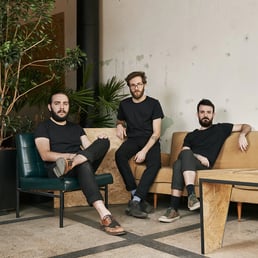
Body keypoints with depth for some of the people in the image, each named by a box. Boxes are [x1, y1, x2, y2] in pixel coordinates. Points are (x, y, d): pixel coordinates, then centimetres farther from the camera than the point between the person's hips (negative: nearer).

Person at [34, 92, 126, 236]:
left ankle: (70, 164, -46)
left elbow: (90, 148, 13)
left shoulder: (76, 128, 28)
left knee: (104, 141, -21)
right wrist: (72, 155, -18)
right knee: (84, 163, -40)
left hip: (85, 166, 5)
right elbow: (45, 155, -6)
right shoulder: (44, 128, 11)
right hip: (56, 170, -5)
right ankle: (104, 215, -57)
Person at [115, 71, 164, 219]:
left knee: (155, 163, -35)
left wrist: (144, 151, -19)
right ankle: (138, 197, -31)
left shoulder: (153, 104, 2)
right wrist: (120, 125, 8)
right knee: (120, 155, -32)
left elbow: (156, 133, -4)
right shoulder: (124, 104, 14)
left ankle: (135, 202, -37)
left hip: (150, 141, -2)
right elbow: (120, 121, 35)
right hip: (132, 140, 3)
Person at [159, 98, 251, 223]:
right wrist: (197, 157, -9)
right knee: (178, 164, -36)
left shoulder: (220, 129, 23)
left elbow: (246, 127, 24)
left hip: (205, 167, -2)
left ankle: (174, 209, -43)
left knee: (179, 164, -36)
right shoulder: (191, 135, 29)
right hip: (189, 164, 2)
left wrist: (242, 135, 1)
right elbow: (184, 152, 11)